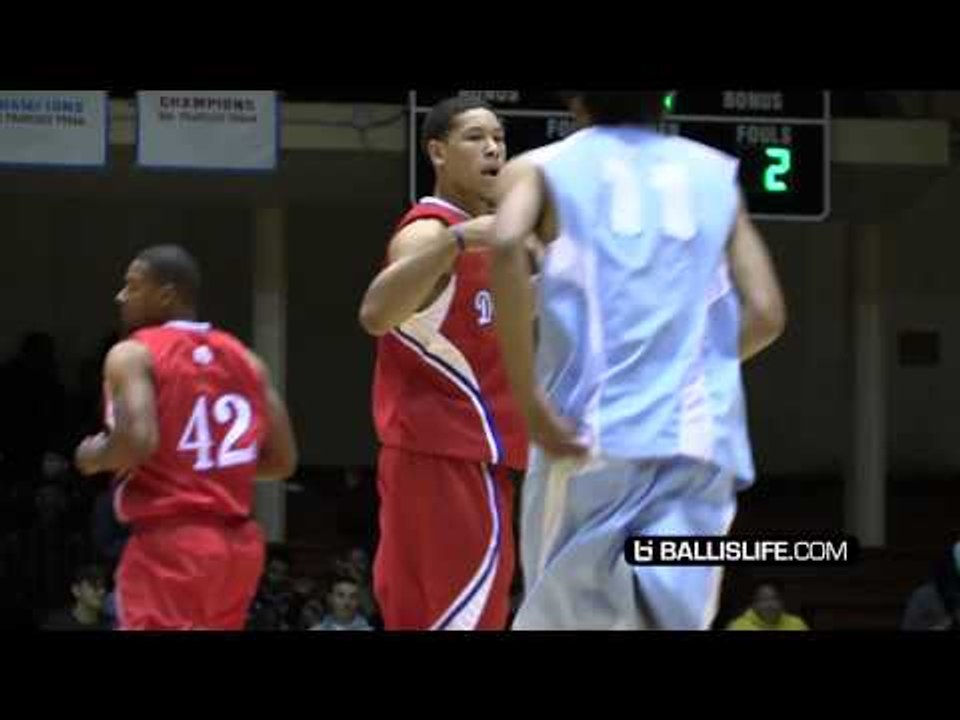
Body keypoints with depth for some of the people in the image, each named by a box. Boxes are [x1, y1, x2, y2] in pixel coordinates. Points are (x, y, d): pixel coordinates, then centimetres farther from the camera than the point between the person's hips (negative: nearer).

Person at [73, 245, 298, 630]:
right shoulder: (245, 359, 14)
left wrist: (94, 457, -1)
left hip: (168, 544, -7)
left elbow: (137, 442, -21)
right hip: (237, 543, 7)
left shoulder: (133, 354, -6)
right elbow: (283, 460, 13)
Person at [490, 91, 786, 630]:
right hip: (699, 438, 2)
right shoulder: (716, 174, 19)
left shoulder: (540, 168, 11)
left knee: (562, 623, 8)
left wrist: (529, 399, -10)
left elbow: (507, 246, -11)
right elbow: (764, 315, 11)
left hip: (591, 436, -2)